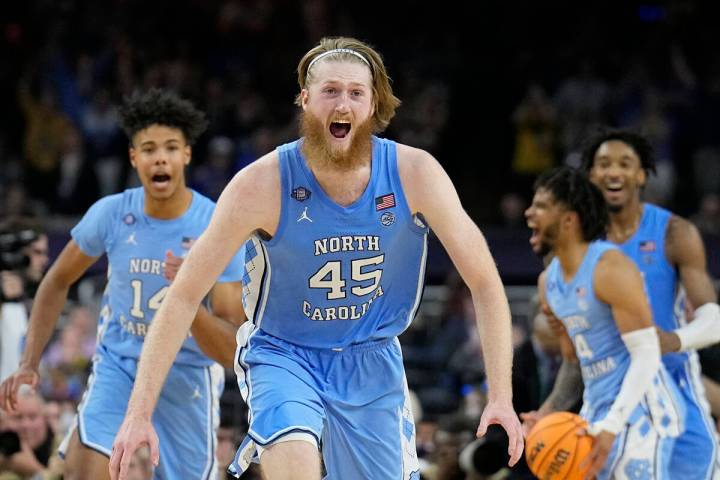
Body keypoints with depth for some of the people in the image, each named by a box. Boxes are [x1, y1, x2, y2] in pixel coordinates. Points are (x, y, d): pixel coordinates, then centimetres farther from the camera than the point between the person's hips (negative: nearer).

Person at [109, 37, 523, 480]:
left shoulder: (414, 174, -16)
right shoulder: (263, 185, -20)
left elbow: (485, 283, -9)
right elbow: (184, 297, -17)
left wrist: (502, 396, -18)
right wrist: (139, 414, -22)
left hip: (371, 360, 3)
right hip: (282, 354, -3)